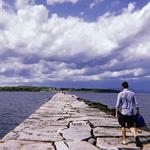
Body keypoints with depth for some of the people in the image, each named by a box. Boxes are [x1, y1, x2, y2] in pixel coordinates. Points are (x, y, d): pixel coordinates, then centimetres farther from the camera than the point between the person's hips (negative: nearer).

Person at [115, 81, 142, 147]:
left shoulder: (120, 94, -5)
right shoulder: (132, 94, 2)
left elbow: (118, 105, -8)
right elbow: (136, 104, 3)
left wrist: (116, 113, -1)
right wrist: (138, 112, 13)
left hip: (123, 112, -2)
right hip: (131, 113, 2)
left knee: (123, 126, 12)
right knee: (131, 126, 9)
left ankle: (124, 140, 22)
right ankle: (136, 136, -18)